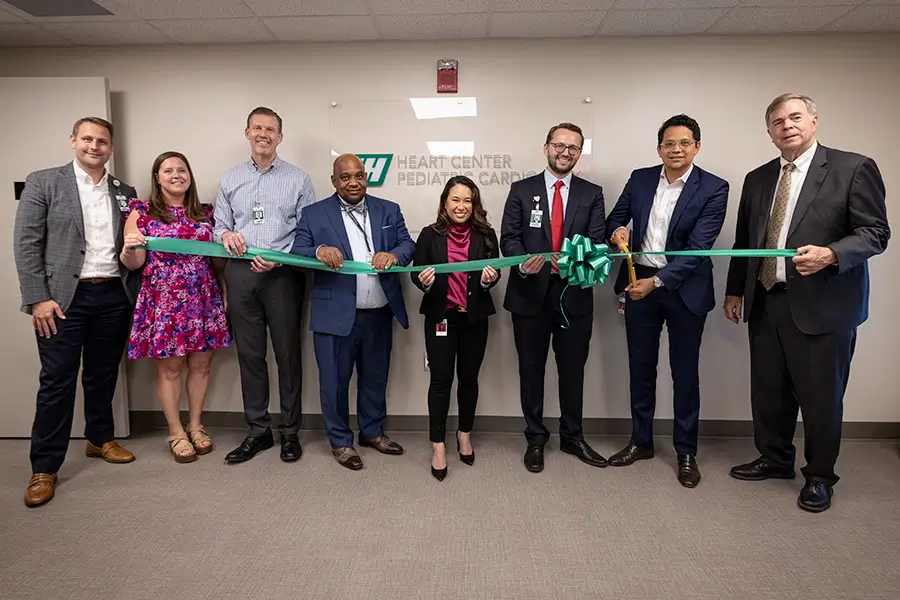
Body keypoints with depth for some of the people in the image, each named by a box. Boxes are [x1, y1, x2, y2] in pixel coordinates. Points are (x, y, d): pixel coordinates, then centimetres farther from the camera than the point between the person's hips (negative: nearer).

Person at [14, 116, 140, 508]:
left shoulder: (124, 192, 11)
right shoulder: (43, 182, 1)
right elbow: (26, 244, -4)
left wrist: (134, 284, 0)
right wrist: (38, 298, -11)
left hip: (114, 296, 4)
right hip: (64, 297, -3)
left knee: (103, 375, 14)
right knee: (57, 381, 1)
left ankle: (101, 439, 32)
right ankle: (44, 468, 12)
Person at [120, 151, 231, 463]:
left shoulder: (205, 212, 11)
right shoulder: (142, 212, 1)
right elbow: (134, 263, -5)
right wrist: (129, 248, -23)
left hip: (203, 299, 3)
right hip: (164, 300, -3)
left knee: (201, 364, 8)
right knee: (169, 367, 4)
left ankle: (195, 426, 24)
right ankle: (176, 432, 18)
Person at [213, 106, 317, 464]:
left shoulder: (298, 180, 4)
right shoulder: (230, 179, 14)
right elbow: (219, 226, 14)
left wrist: (279, 259, -15)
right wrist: (225, 235, -9)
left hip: (283, 274, -3)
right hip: (241, 274, 3)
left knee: (287, 354, 3)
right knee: (249, 355, 8)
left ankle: (290, 433, 17)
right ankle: (257, 432, 21)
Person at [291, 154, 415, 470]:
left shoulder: (389, 210, 8)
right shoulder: (314, 214, 1)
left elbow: (408, 244, 0)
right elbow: (296, 252, -5)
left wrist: (394, 254, -23)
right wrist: (318, 251, -27)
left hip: (379, 314, 3)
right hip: (335, 315, -3)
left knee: (375, 378, 18)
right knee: (334, 381, 8)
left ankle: (373, 432, 38)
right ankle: (341, 441, 27)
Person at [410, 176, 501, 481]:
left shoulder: (486, 235, -1)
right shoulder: (430, 235, -3)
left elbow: (495, 274, 1)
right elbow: (416, 273, -1)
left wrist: (490, 279, -21)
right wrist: (424, 281, -23)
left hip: (475, 318, 2)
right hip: (440, 317, -1)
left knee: (469, 378, 14)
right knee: (441, 380, 3)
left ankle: (464, 434, 35)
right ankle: (438, 445, 15)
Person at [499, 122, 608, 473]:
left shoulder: (592, 194, 6)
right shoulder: (522, 190, 3)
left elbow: (598, 241, -4)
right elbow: (509, 238, -4)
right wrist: (522, 262, -25)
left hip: (574, 293, 1)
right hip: (530, 293, -1)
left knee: (573, 370, 12)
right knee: (531, 370, 10)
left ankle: (572, 437, 31)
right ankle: (535, 438, 27)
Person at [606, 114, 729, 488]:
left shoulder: (713, 189, -8)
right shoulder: (640, 179, 4)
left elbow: (699, 246, -16)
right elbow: (615, 218, 11)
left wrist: (657, 281, -23)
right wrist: (616, 232, -14)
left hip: (684, 288, -3)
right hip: (639, 282, 4)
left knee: (685, 371, 7)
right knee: (640, 367, 12)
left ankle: (686, 451, 23)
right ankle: (641, 441, 28)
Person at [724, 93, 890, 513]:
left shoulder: (854, 168, -4)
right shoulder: (757, 179, 12)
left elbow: (875, 233, -7)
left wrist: (831, 254, -25)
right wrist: (735, 290, 13)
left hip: (822, 305, -5)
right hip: (765, 303, 5)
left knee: (820, 395, 6)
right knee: (768, 391, 14)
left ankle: (819, 476, 25)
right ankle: (774, 458, 34)